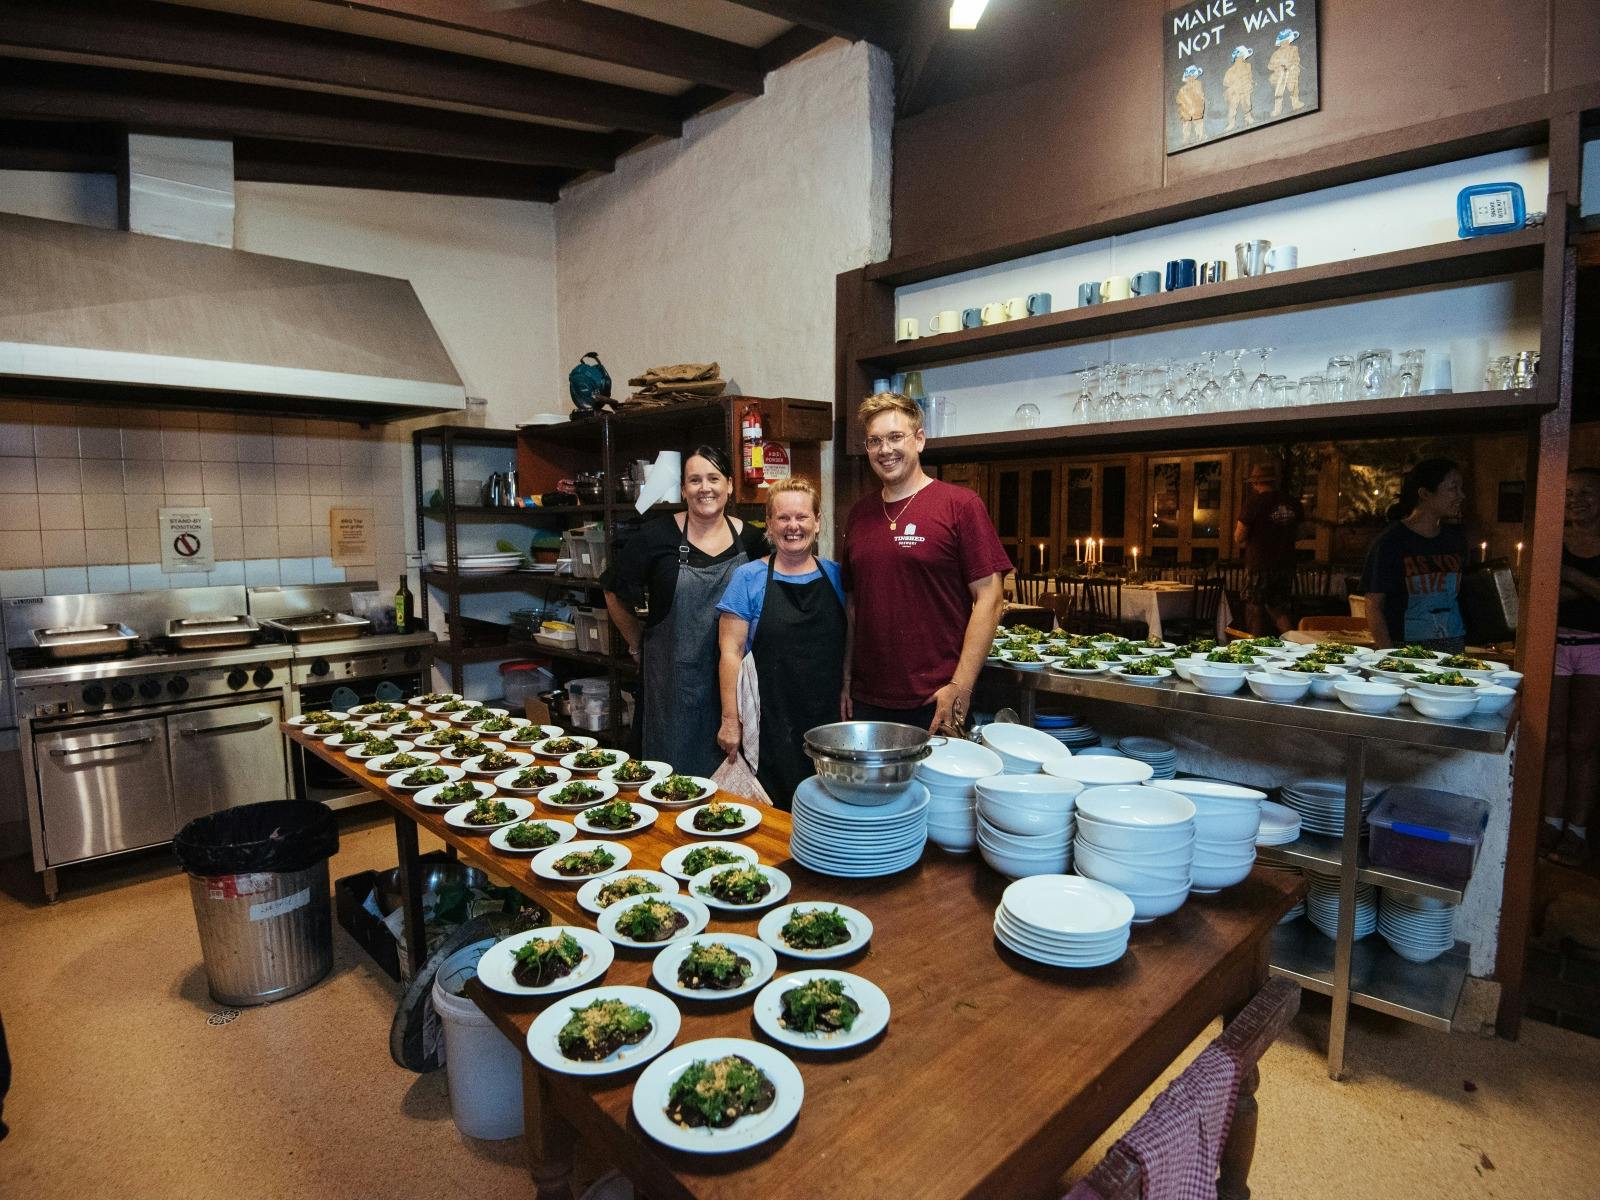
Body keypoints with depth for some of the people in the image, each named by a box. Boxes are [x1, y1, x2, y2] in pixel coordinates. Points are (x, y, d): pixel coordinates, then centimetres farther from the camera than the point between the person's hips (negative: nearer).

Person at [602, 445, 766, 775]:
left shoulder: (750, 538, 1)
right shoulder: (657, 536, -6)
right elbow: (614, 594, 5)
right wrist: (638, 644, 8)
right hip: (674, 678, -2)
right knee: (673, 770, 9)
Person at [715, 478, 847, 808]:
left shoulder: (835, 576, 8)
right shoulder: (748, 578, -1)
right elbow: (732, 651, -4)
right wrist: (730, 720, -8)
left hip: (828, 721, 3)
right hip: (770, 727, -3)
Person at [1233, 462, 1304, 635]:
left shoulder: (1253, 502, -12)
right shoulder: (1293, 504, 4)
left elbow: (1239, 538, -9)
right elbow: (1296, 534, 16)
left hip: (1258, 567, -5)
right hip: (1286, 566, 5)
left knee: (1255, 611, 5)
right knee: (1279, 609, 16)